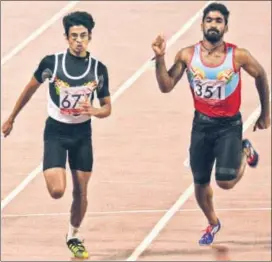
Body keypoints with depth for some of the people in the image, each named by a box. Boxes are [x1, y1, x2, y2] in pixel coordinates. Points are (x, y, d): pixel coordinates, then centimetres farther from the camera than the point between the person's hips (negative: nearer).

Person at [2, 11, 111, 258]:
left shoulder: (99, 68, -6)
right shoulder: (51, 62, -11)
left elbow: (107, 107, 2)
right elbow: (30, 89, 5)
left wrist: (94, 111, -22)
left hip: (82, 133, 2)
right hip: (55, 131, -2)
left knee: (81, 191, 6)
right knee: (57, 191, -16)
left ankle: (74, 236, 29)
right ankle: (53, 174, 22)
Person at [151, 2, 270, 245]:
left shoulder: (238, 56, -15)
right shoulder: (187, 55, -9)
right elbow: (166, 87, -5)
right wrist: (160, 58, -20)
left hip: (229, 125, -3)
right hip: (201, 124, 3)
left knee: (225, 182, -15)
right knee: (200, 183, 10)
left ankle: (245, 152, 18)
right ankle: (213, 223, 39)